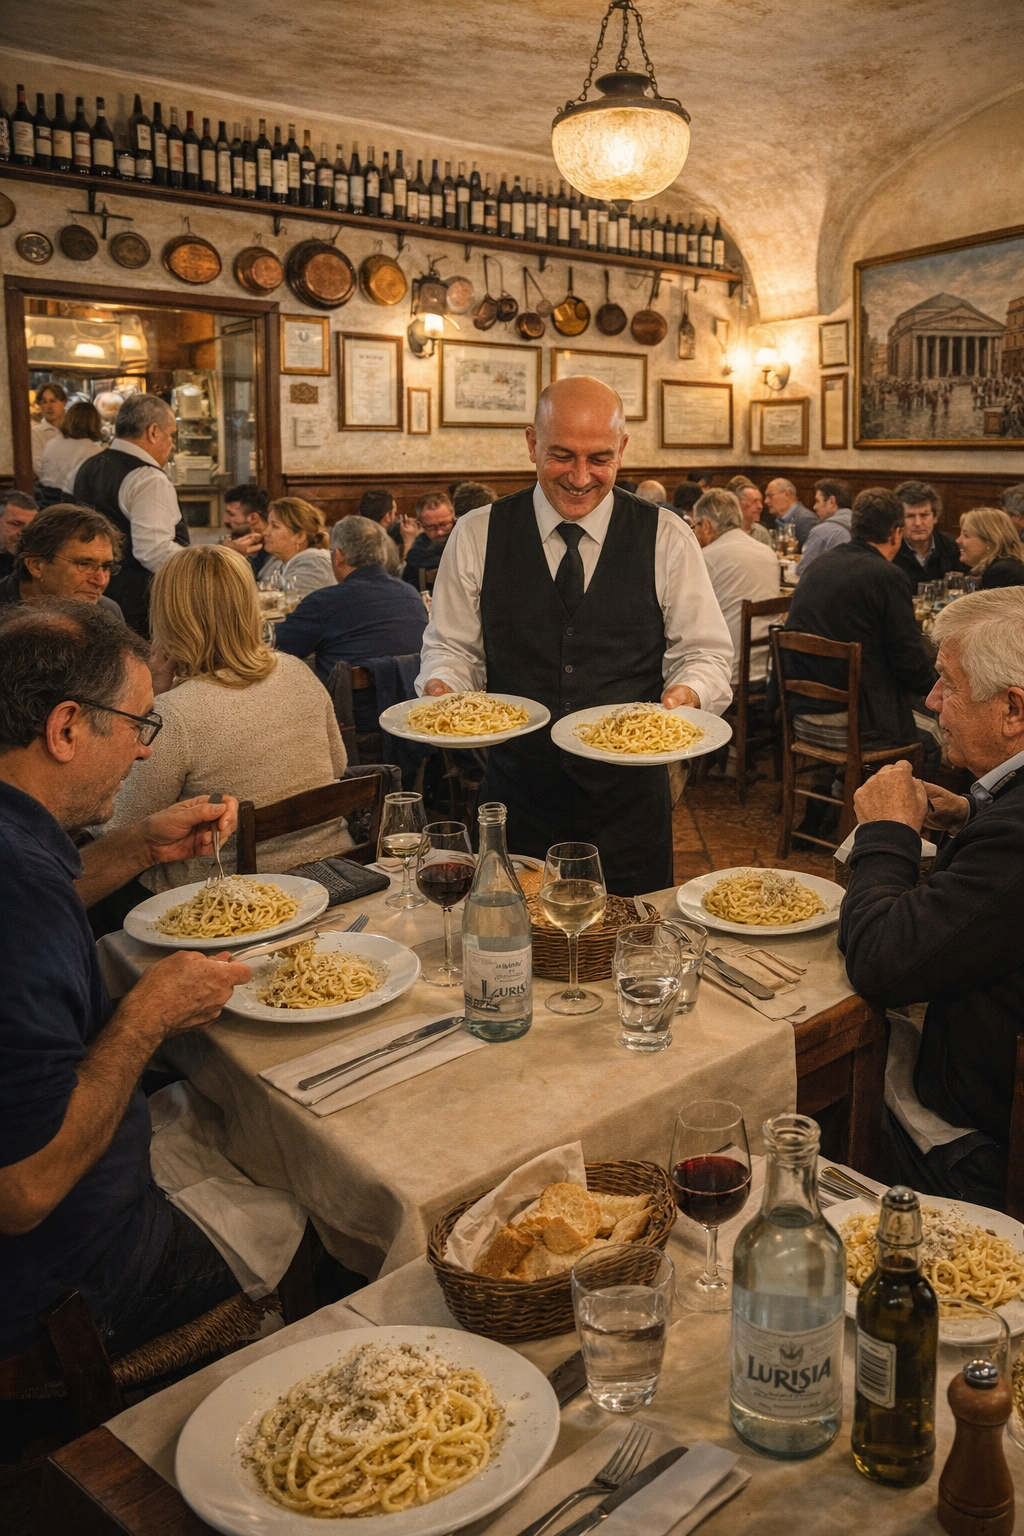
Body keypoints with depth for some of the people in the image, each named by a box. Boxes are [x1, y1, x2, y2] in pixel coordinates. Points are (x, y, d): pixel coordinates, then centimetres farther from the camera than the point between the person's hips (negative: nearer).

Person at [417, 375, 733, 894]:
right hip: (517, 788, 0)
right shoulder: (476, 535, 1)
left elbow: (704, 652, 3)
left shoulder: (667, 538, 0)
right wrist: (441, 688, -14)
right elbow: (451, 646, 7)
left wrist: (684, 696, -18)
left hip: (629, 794, 0)